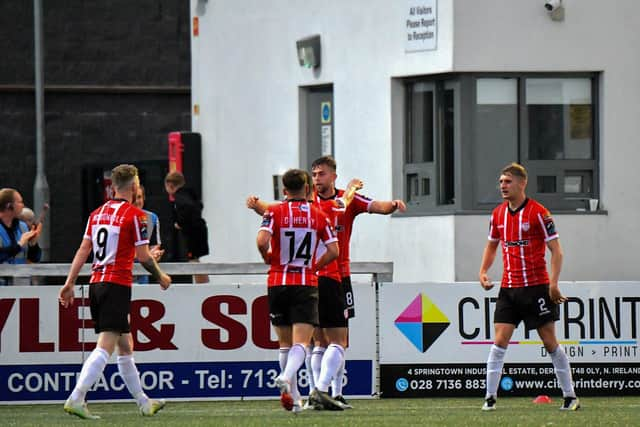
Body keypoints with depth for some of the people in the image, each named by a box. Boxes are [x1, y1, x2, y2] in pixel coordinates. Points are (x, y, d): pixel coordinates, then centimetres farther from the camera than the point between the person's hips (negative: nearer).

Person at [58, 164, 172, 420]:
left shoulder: (97, 214, 12)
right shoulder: (135, 215, -8)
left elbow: (83, 250, 10)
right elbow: (143, 256, -7)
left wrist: (69, 283, 10)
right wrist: (161, 277, 8)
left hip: (96, 283, 8)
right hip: (118, 284, -8)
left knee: (125, 345, 17)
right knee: (105, 346, -12)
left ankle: (143, 402, 26)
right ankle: (76, 398, -25)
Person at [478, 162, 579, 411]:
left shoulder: (538, 213, -9)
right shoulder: (498, 214, 8)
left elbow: (556, 250, -9)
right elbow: (492, 245, 23)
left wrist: (553, 283, -18)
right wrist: (483, 271, 8)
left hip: (537, 287, -4)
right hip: (509, 288, 4)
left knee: (550, 342, -1)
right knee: (500, 341, -5)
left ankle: (570, 397, 7)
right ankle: (490, 397, -1)